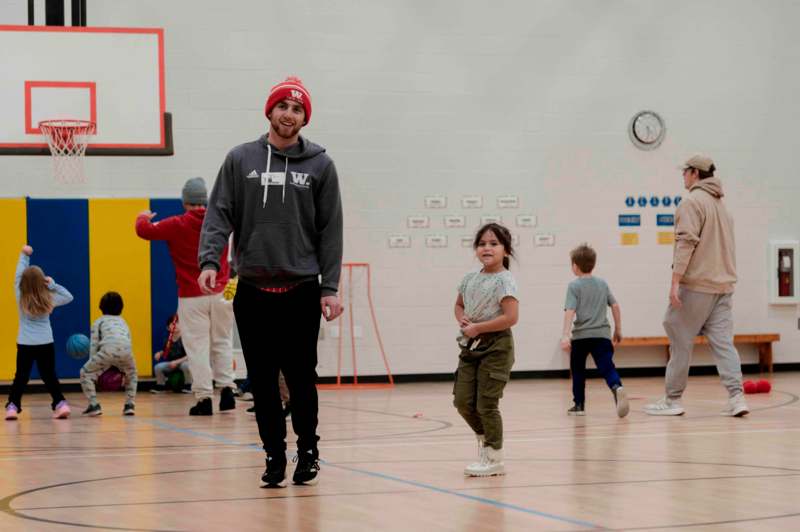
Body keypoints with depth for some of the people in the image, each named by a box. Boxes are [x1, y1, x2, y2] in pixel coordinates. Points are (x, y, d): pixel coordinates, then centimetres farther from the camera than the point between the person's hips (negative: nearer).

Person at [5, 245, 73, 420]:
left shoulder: (20, 297, -6)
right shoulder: (49, 299, -6)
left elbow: (18, 275, 5)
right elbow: (69, 297, 8)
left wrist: (24, 255, 15)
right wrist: (53, 285, -2)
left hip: (25, 344, -1)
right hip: (46, 344, 1)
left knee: (21, 377, 5)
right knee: (49, 376, 8)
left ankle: (13, 406, -2)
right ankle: (61, 404, -1)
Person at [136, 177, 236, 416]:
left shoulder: (177, 225, -9)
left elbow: (144, 230, -6)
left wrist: (143, 217, 15)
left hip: (191, 297, -3)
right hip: (220, 293, 3)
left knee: (197, 346, -1)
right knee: (222, 342, 14)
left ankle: (204, 398, -3)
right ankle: (226, 389, 7)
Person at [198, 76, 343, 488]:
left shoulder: (320, 165, 4)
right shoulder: (240, 160, 6)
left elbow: (330, 230, 2)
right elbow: (219, 215, 1)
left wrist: (330, 286, -4)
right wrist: (210, 260, -16)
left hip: (302, 290, -1)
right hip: (252, 290, 1)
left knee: (301, 378, 2)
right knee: (263, 381, 4)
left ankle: (307, 449, 20)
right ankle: (274, 454, 15)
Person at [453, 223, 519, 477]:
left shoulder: (504, 280, -12)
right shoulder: (470, 278, 9)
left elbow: (510, 317, -20)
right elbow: (459, 305, 25)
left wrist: (477, 328, -17)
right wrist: (462, 320, 1)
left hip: (495, 346, -7)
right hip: (471, 346, 7)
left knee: (486, 404, -3)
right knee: (463, 401, 5)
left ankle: (494, 459, 9)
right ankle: (484, 438, 31)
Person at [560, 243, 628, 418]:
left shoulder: (574, 286, 0)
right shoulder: (602, 284, 13)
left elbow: (570, 311, -12)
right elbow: (615, 306, 13)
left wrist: (565, 335, -19)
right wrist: (618, 329, 22)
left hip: (580, 335, -2)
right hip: (602, 334, 2)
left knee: (577, 370, 17)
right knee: (607, 368, -8)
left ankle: (579, 404, 20)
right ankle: (617, 387, -38)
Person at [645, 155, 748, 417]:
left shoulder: (692, 202, -8)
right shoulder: (721, 205, 20)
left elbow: (686, 242, -17)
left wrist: (675, 281, -19)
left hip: (696, 285, -8)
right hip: (723, 284, 8)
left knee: (680, 341, 1)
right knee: (723, 341, 2)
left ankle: (672, 400, 6)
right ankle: (736, 397, -10)